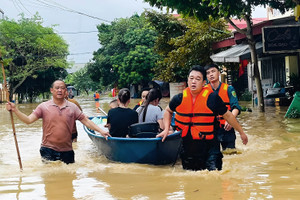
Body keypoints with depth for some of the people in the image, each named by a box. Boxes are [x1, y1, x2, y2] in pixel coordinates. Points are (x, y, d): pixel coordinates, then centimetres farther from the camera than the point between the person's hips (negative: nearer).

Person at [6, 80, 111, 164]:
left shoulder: (72, 107, 4)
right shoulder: (44, 107, 0)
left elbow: (86, 121, 5)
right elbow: (28, 120, -6)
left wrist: (100, 131, -4)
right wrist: (15, 110, -20)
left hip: (67, 151, 2)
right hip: (48, 150, -1)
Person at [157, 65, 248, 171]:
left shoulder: (212, 98, -11)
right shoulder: (179, 98, -3)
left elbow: (228, 116, 0)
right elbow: (168, 111, 17)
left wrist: (241, 132, 8)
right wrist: (166, 129, 4)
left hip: (209, 147, -3)